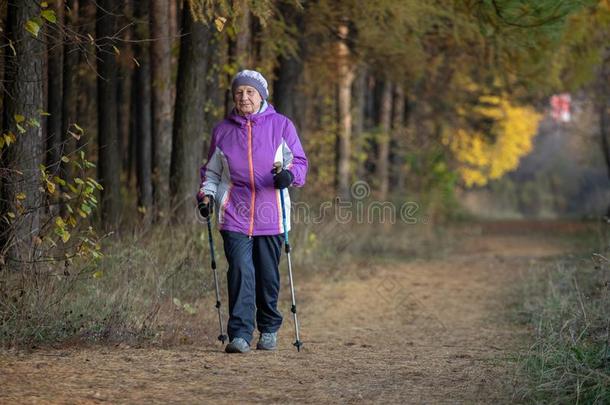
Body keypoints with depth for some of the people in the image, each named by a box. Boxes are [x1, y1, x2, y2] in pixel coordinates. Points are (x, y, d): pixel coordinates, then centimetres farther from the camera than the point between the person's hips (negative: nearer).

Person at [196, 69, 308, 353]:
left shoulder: (281, 126, 5)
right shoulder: (223, 130, 11)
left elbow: (299, 161, 4)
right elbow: (212, 170, 21)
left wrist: (289, 175, -18)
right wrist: (206, 194, 3)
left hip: (271, 216, 0)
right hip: (234, 216, 0)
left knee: (268, 276, 6)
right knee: (240, 272, -12)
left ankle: (269, 330, 25)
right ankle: (240, 334, -12)